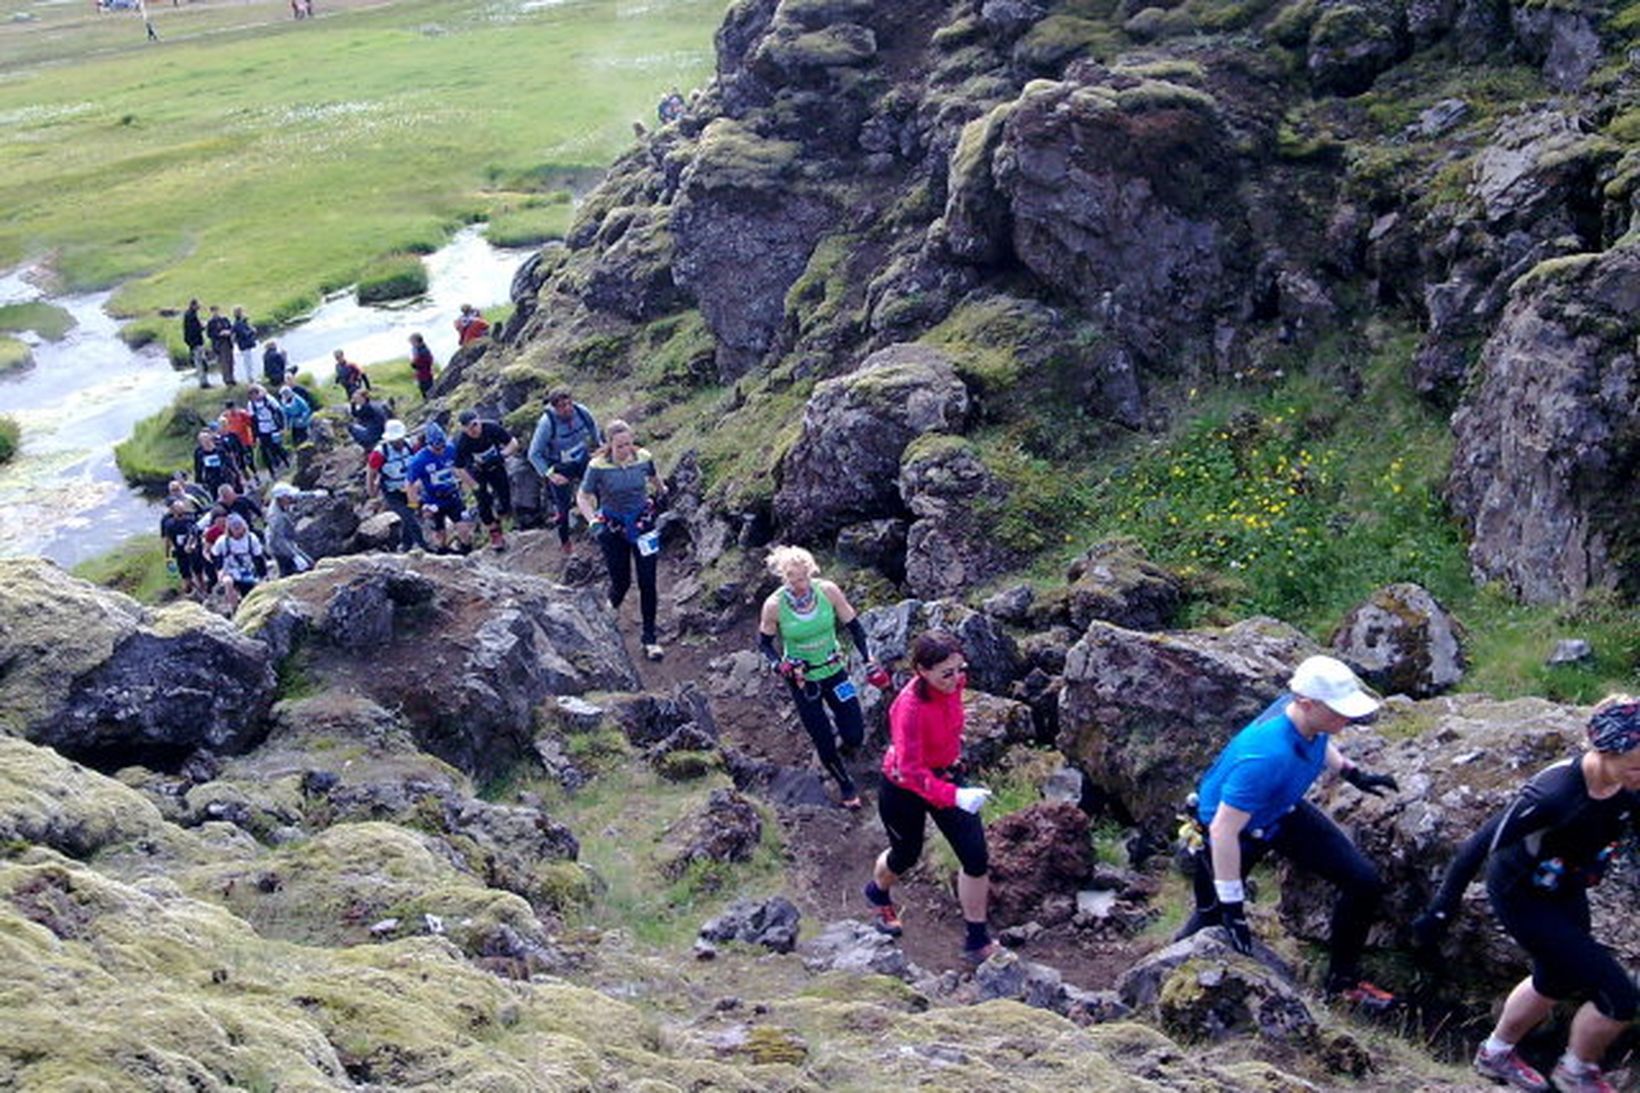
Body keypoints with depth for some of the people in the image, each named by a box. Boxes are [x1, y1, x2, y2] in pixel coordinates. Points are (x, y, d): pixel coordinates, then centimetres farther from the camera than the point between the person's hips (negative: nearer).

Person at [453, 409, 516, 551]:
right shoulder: (462, 442, -29)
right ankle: (495, 535, 15)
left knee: (505, 503, -1)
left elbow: (513, 443, -20)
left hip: (496, 467, 1)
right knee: (484, 503, -8)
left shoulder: (491, 428, -28)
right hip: (477, 473, -1)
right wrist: (477, 488, -22)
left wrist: (501, 455, -36)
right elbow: (460, 469, -21)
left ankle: (496, 521, 32)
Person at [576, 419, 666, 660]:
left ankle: (650, 638, 10)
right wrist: (593, 521, -26)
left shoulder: (644, 458, -11)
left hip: (642, 523, 2)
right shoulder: (598, 467, -19)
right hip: (612, 529, -2)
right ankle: (612, 607, 42)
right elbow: (582, 497, -11)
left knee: (647, 582, -2)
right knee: (621, 581, 4)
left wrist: (661, 492, 31)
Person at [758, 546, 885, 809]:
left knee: (855, 735, 1)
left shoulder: (828, 591, -17)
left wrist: (869, 659, -9)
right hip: (802, 680, -1)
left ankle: (845, 744, 39)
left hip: (834, 670, 2)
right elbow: (764, 641, -4)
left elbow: (853, 626, -4)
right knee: (824, 743, 5)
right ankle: (845, 785, 33)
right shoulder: (774, 605, -20)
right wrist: (778, 664, -21)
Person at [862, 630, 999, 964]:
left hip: (946, 774, 6)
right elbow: (911, 771, -37)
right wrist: (955, 797, -48)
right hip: (904, 789, -5)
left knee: (977, 857, 0)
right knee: (906, 854, 20)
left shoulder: (953, 683, -16)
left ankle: (977, 942, 19)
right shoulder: (910, 707, -36)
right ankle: (878, 893, 57)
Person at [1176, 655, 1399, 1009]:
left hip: (1284, 812, 7)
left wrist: (1352, 774, 7)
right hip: (1228, 827, -7)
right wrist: (1232, 906, -33)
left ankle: (1344, 980, 20)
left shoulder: (1308, 717, -20)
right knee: (1212, 920, 7)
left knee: (1365, 883, 1)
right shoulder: (1267, 756, -44)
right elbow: (1223, 830, -39)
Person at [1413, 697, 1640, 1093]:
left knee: (1555, 982, 27)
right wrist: (1439, 913, -26)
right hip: (1522, 897, -7)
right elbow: (1477, 848, -31)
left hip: (1567, 892, 7)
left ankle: (1496, 1054, 52)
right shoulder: (1553, 794, -37)